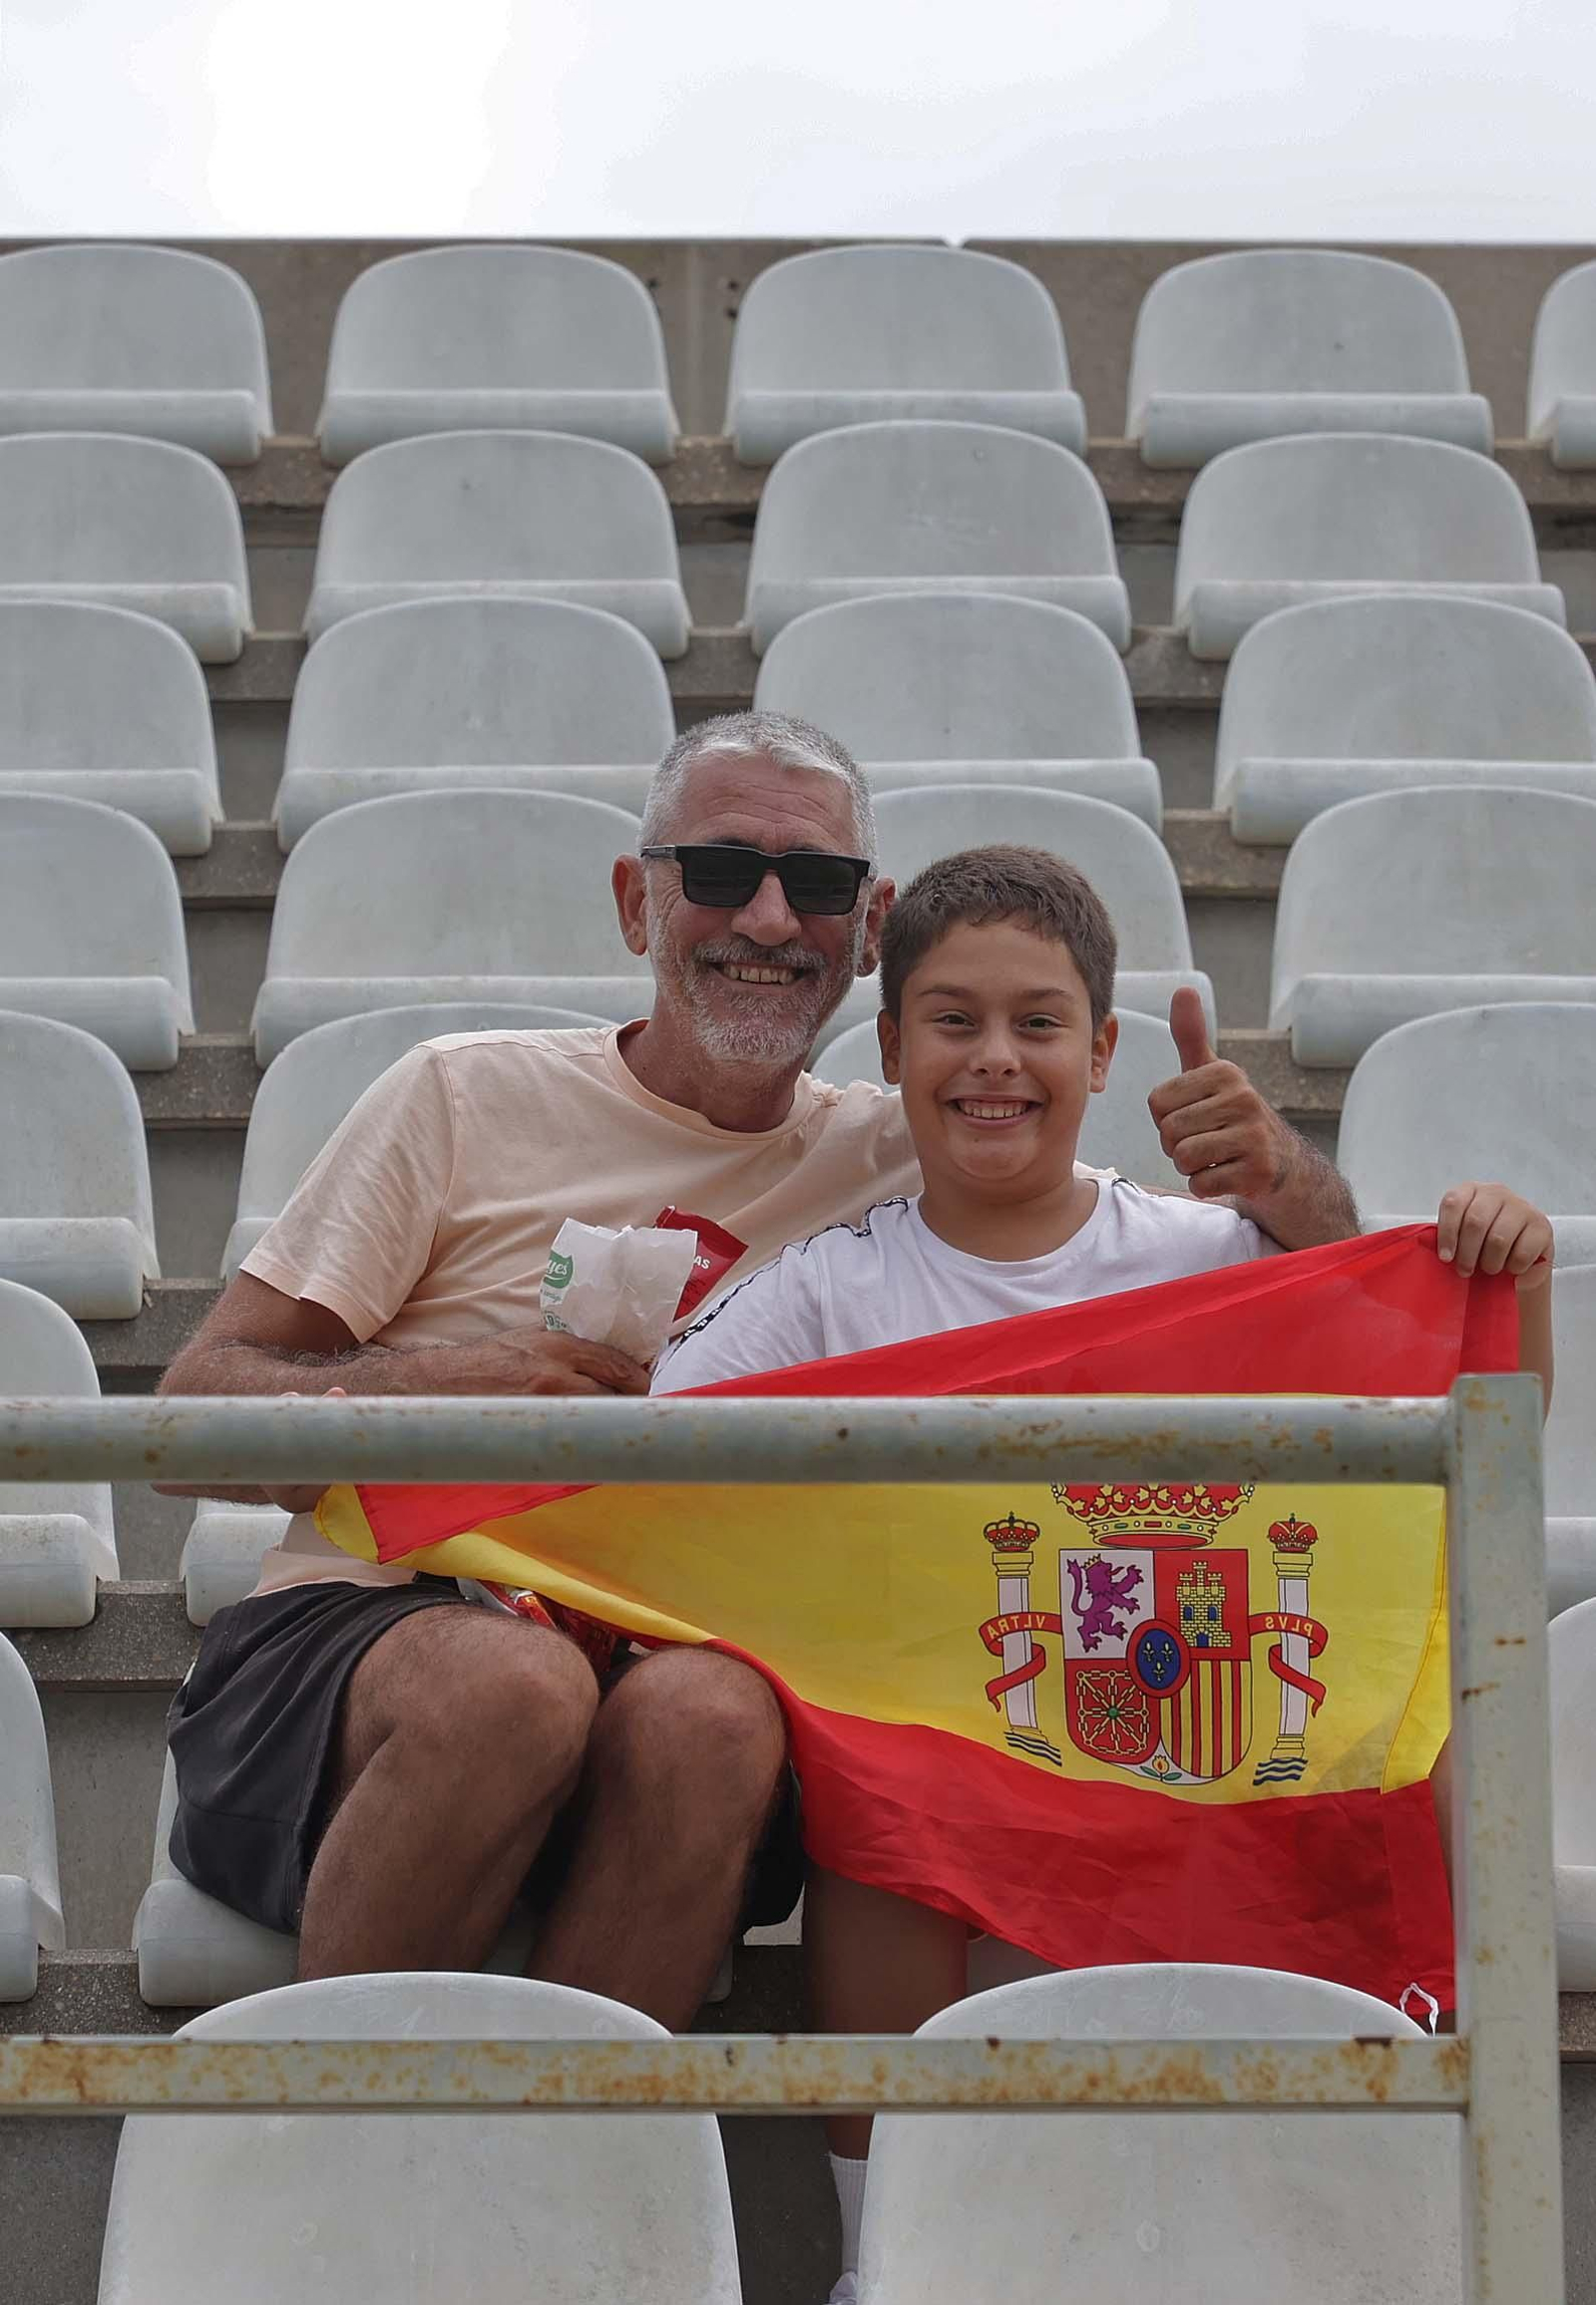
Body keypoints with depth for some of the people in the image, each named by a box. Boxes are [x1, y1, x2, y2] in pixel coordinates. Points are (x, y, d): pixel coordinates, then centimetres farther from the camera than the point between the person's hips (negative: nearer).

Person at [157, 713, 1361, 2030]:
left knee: (707, 1717, -34)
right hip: (349, 1637, -1)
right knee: (514, 1681, -36)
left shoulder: (909, 1168, 14)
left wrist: (1281, 1174, -9)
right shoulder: (468, 1099, 9)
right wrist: (444, 1384, -14)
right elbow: (196, 1418, 5)